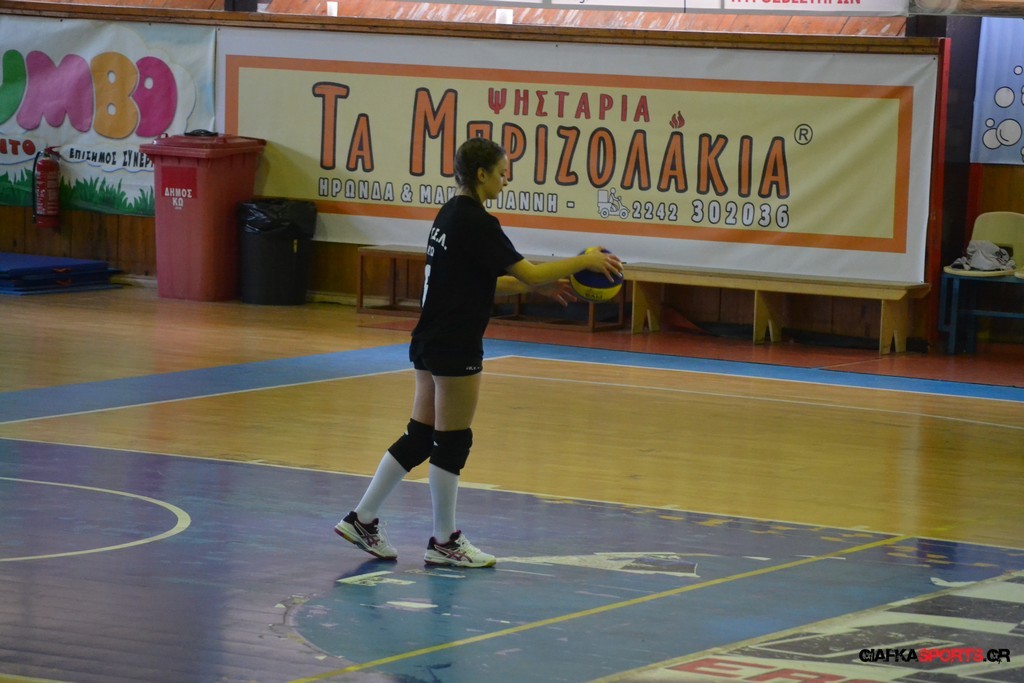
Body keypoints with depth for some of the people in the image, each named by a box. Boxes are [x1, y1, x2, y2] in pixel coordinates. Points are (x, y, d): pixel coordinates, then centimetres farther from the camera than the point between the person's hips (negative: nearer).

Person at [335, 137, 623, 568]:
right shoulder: (475, 222, -17)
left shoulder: (452, 214, 12)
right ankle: (444, 542, 10)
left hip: (429, 340, 9)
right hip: (456, 347, -9)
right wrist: (584, 262, -10)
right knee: (452, 442, 1)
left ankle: (362, 520, 16)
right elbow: (527, 273, -18)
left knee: (420, 437, 14)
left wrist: (539, 287, 13)